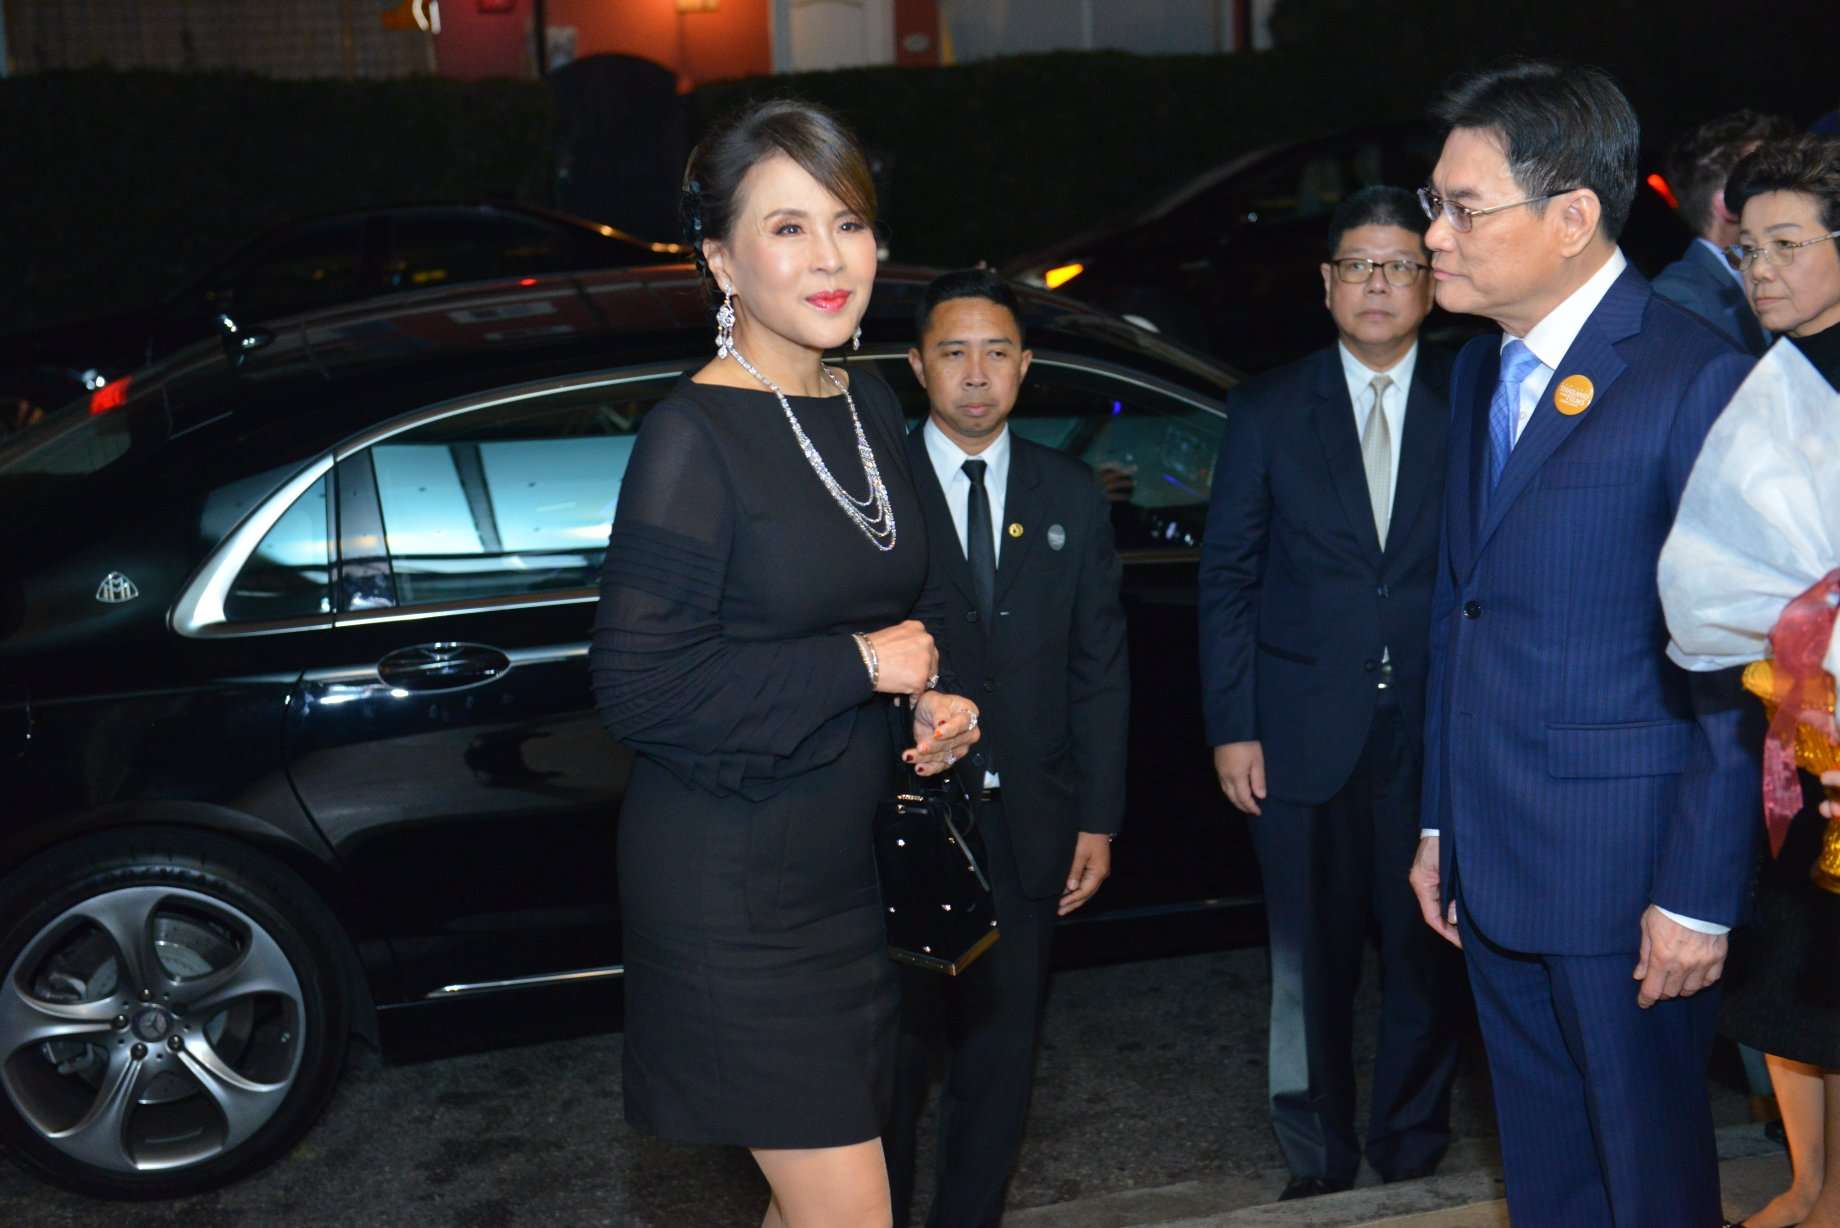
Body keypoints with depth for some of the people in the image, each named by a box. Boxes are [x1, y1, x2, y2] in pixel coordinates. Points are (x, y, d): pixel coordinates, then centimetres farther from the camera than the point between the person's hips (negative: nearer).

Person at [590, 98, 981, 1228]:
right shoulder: (694, 437, -17)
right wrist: (861, 667, -18)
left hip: (845, 861, 7)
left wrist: (926, 702, 0)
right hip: (734, 887, -7)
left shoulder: (872, 408, 6)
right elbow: (639, 689, -20)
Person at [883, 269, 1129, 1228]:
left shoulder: (1071, 496, 6)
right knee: (892, 1053, 10)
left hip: (1026, 826, 3)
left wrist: (1097, 819, 3)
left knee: (1000, 1056, 13)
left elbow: (1100, 666, 6)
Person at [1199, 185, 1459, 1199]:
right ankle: (1320, 1166, 23)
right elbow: (1226, 575, 3)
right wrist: (1231, 727, -3)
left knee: (1426, 960, 8)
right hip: (1305, 732, 0)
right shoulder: (1267, 411, 5)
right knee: (1311, 967, 8)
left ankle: (1412, 1153, 27)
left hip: (1437, 734, 0)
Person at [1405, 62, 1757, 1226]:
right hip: (1493, 864, 7)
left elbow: (1733, 667, -15)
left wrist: (1700, 894, -15)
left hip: (1623, 868, -7)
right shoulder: (1480, 369, 9)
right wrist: (1441, 827, 13)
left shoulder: (1697, 377, -14)